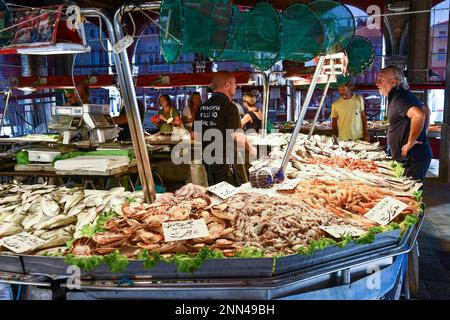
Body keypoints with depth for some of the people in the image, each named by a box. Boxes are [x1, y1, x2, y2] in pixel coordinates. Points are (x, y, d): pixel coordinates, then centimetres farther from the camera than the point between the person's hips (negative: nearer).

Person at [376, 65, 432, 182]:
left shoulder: (400, 97, -18)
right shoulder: (396, 97, 15)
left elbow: (419, 115, -37)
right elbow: (425, 110, 29)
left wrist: (410, 142, -26)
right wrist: (422, 135, 21)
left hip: (413, 158, -11)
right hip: (406, 158, 11)